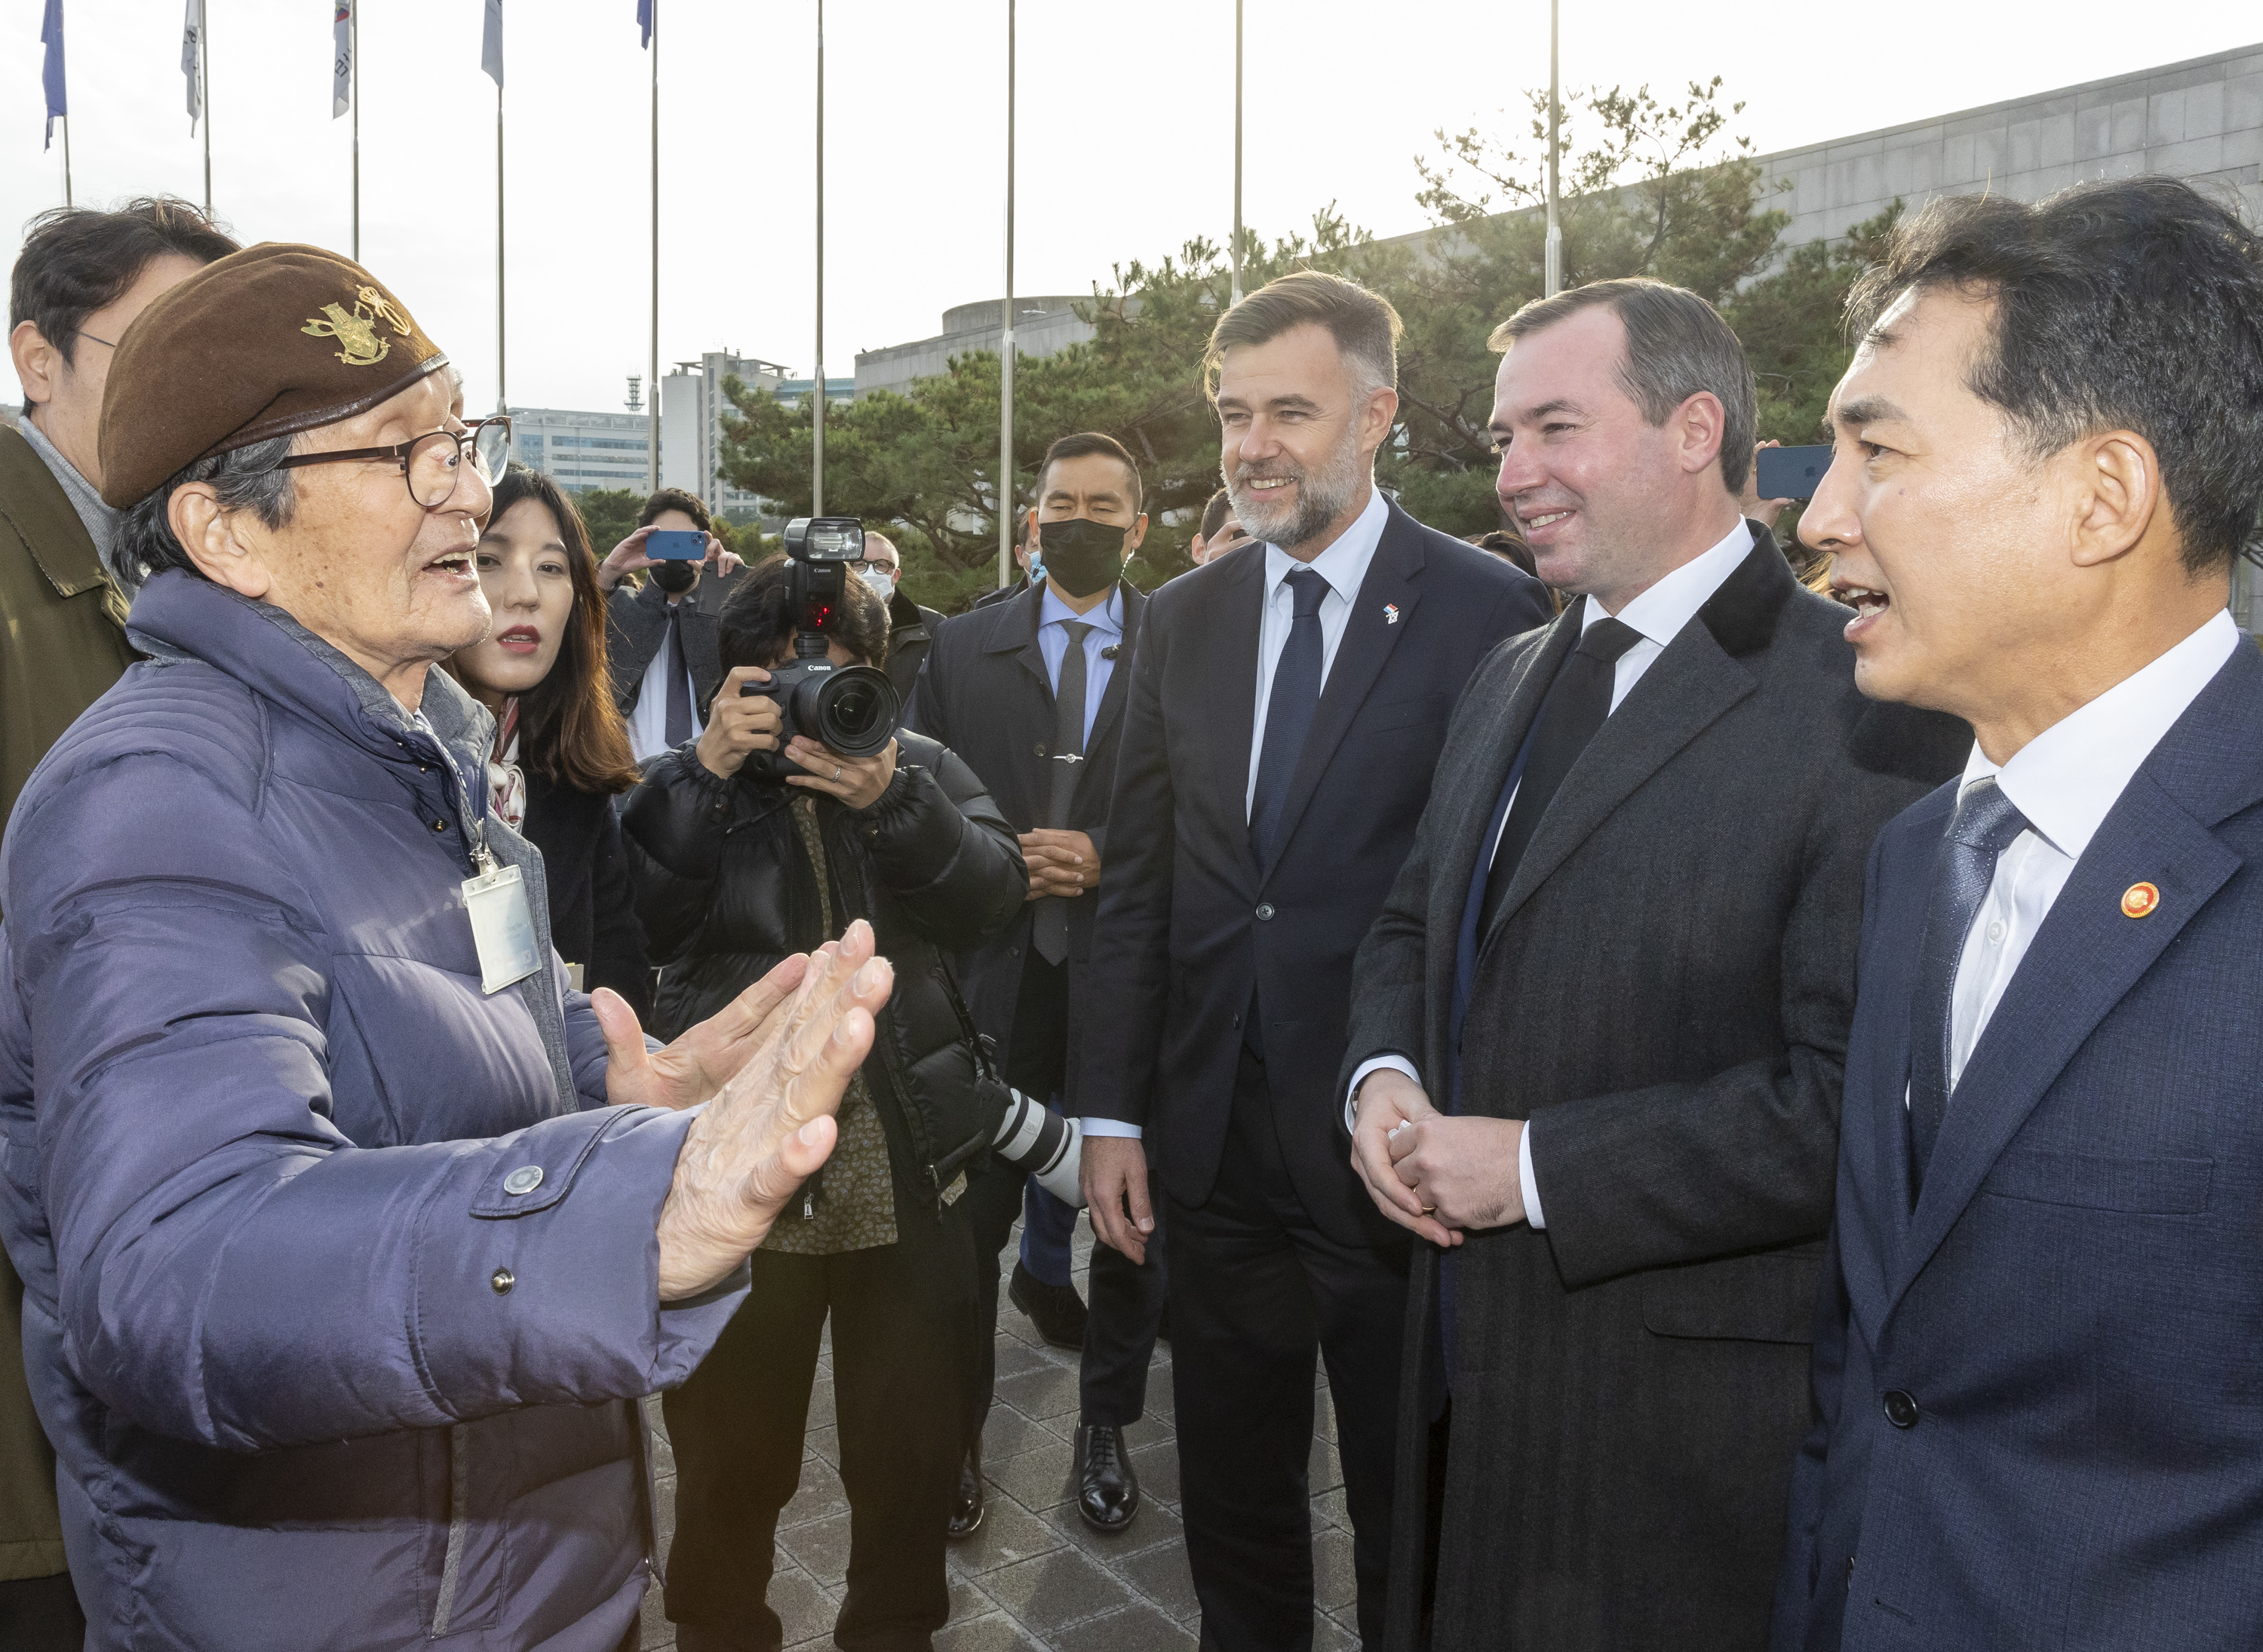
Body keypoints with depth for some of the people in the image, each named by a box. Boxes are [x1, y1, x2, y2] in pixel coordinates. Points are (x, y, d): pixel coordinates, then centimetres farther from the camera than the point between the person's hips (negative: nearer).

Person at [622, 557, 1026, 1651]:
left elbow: (991, 896, -9)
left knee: (912, 1444, 15)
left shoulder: (922, 771, 7)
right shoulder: (689, 788, 4)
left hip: (909, 1180, 1)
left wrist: (891, 802, -25)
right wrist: (710, 772, -22)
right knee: (732, 1454, 15)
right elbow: (641, 922, -13)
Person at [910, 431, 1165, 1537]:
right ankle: (956, 1433, 27)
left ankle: (1106, 1425, 33)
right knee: (972, 1215, 8)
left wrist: (1109, 862, -13)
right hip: (994, 975, 1)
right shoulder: (963, 647, 7)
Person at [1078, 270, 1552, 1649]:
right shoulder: (1184, 619, 6)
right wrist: (1113, 1112, 4)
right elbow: (1139, 881, 7)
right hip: (1217, 1145, 5)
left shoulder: (1493, 613, -9)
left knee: (1410, 1516, 15)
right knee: (1232, 1504, 20)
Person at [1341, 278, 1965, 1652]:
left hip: (1689, 1404, -7)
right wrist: (1385, 1077, -4)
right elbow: (1414, 926, 17)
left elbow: (1856, 1099, -23)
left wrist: (1535, 1167, -19)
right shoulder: (1511, 676, 9)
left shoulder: (1864, 704, -17)